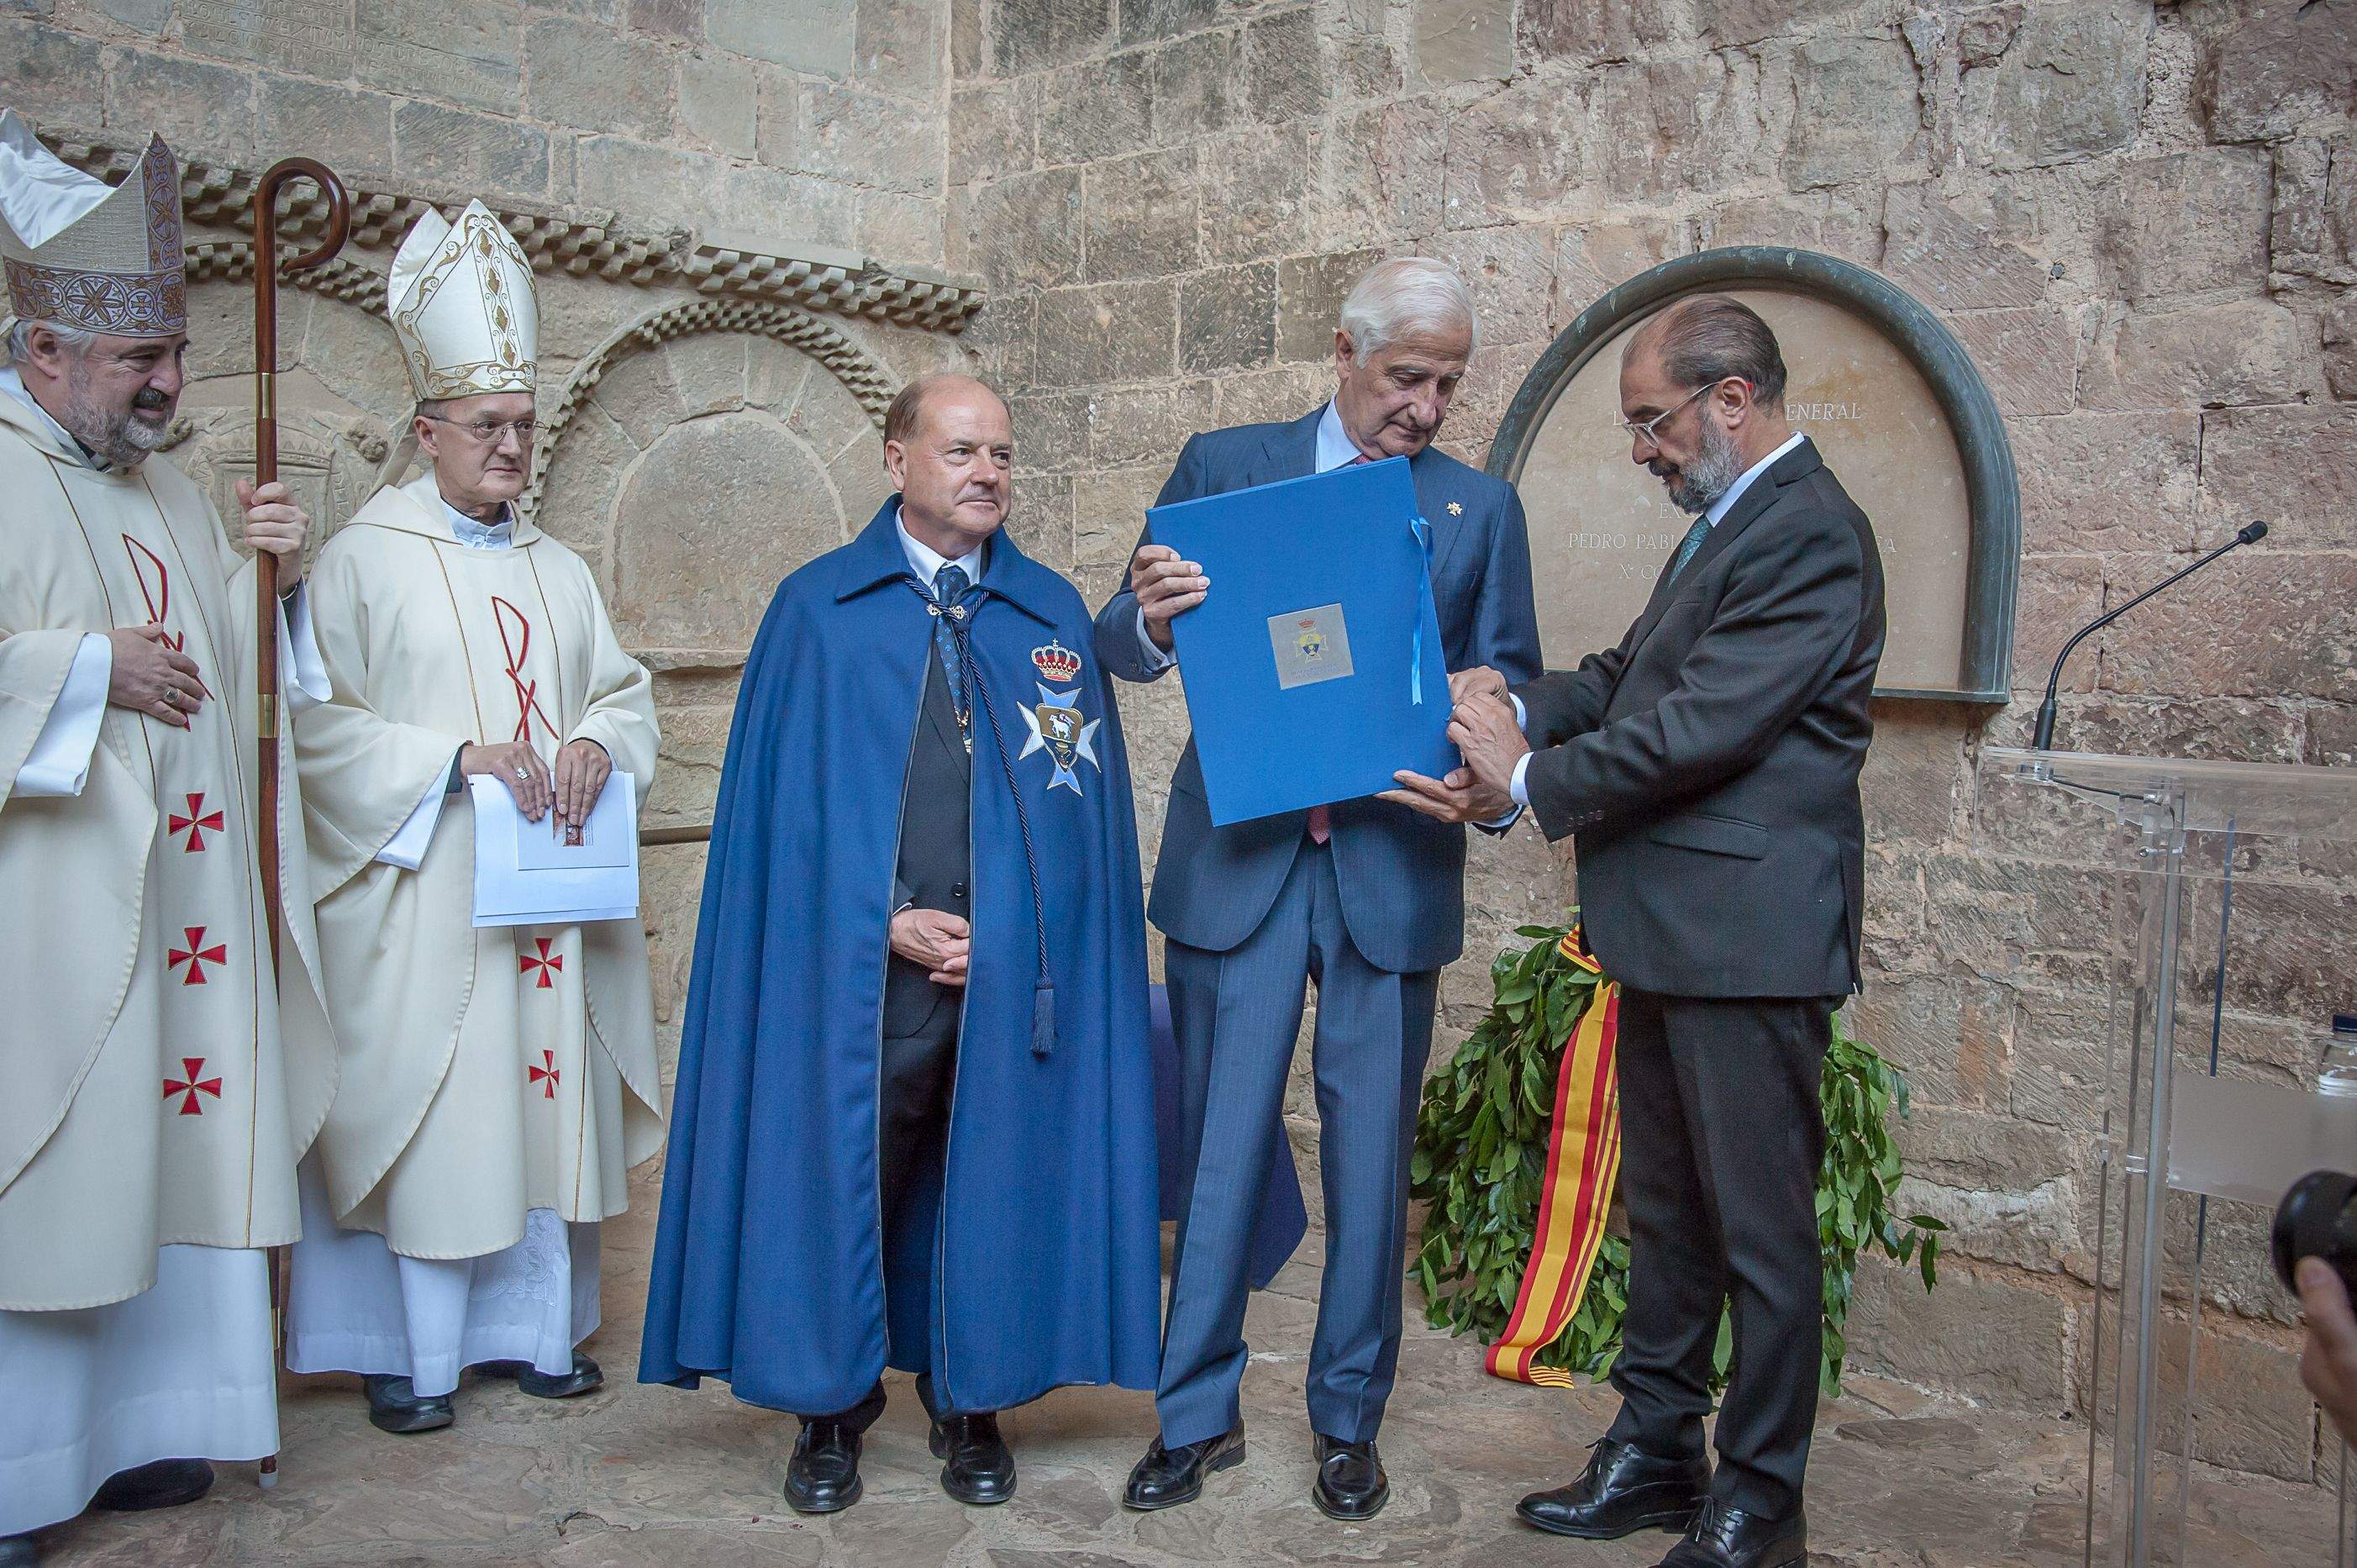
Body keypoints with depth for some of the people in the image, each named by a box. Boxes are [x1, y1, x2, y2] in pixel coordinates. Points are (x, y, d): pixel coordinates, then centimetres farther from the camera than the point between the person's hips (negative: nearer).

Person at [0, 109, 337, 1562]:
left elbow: (240, 670, 23)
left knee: (163, 1156, 10)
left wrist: (275, 581, 5)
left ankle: (125, 1429, 21)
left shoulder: (168, 491, 18)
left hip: (179, 901, 7)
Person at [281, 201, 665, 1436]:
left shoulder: (559, 569, 15)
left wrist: (597, 742, -9)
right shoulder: (365, 558, -2)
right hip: (421, 893, -5)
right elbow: (321, 722, -8)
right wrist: (458, 757, -19)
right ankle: (415, 1356, 11)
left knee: (541, 1094, 7)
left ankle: (529, 1328, 20)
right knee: (425, 1107, -1)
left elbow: (624, 687, 14)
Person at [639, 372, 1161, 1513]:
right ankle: (831, 1409, 23)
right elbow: (780, 797, 1)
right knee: (841, 1178, 3)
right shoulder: (817, 607, 5)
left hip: (1010, 970, 2)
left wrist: (1007, 932, -4)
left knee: (991, 1182, 7)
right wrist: (883, 918, -8)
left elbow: (1084, 801, 7)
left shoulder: (1053, 613, 10)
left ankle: (970, 1405, 26)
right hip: (856, 965, -1)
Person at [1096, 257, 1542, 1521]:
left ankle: (1348, 1422, 25)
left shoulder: (1480, 507, 8)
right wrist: (1151, 616, -22)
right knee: (1217, 1145, 6)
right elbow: (1123, 643, 2)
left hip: (1392, 869, 1)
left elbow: (1509, 684, 7)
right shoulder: (1222, 466, 5)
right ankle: (1198, 1414, 22)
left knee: (1370, 1157, 8)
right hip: (1239, 860, -1)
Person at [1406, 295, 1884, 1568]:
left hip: (1748, 935, -10)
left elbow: (1701, 729, -22)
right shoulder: (1728, 522, 16)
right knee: (1665, 1210, 19)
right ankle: (1655, 1452, 33)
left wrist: (1529, 781, -11)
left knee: (1760, 1227, 3)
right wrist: (1518, 705, -3)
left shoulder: (1809, 534, -16)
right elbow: (1632, 675, 16)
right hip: (1670, 933, 10)